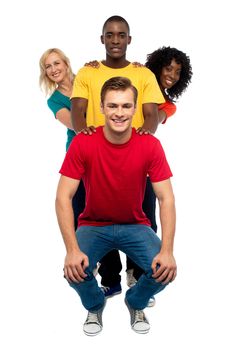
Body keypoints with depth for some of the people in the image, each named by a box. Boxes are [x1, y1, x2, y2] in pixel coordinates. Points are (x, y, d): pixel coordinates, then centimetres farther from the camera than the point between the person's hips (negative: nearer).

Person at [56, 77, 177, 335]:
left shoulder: (150, 145, -15)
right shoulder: (83, 143, -18)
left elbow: (166, 199, -15)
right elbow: (63, 198, -18)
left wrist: (167, 251, -26)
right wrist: (73, 250, -29)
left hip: (135, 226, 1)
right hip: (93, 226, -1)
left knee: (163, 270, -22)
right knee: (75, 271, -27)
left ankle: (136, 303, 17)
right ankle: (95, 305, 13)